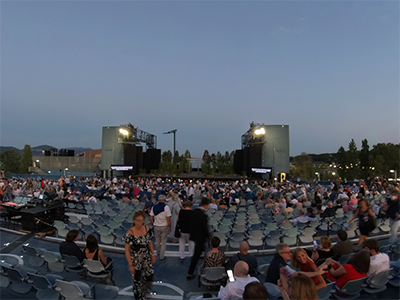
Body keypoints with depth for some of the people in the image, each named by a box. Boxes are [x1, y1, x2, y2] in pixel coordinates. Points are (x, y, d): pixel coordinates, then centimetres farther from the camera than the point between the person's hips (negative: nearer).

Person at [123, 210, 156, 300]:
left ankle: (146, 280, 50)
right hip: (135, 260, -3)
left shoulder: (147, 229, -11)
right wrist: (130, 265, -15)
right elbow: (127, 250, -18)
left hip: (146, 258, 4)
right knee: (137, 280, 14)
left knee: (150, 274, 13)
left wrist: (153, 254, 5)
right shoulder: (130, 233, -25)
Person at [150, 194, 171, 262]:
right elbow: (168, 219, -15)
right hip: (164, 227, -3)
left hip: (156, 226, 4)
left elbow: (151, 218, -2)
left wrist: (153, 224, 13)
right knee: (163, 242, 10)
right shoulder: (166, 207, -16)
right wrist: (170, 227, -3)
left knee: (157, 240, 23)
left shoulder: (153, 207, -4)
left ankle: (158, 253, 43)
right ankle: (161, 257, 16)